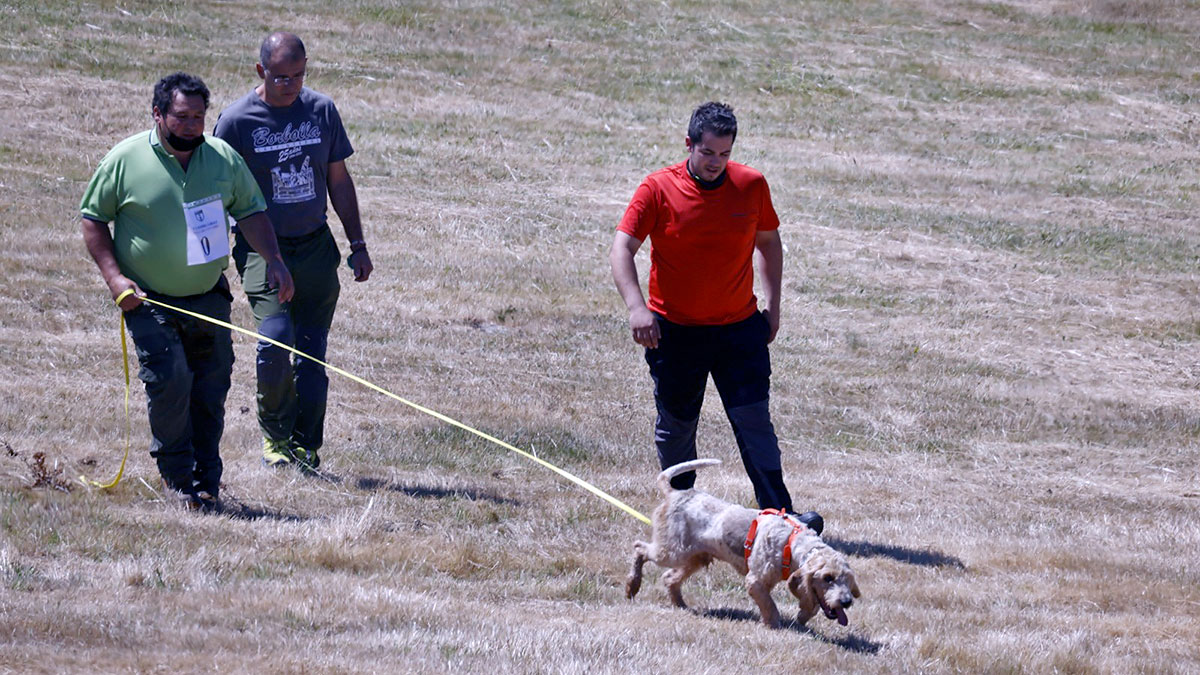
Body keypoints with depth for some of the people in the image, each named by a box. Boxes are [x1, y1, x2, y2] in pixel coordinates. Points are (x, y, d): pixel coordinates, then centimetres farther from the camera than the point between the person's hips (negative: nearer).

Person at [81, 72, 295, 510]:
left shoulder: (223, 158, 3)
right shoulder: (124, 160, -6)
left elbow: (250, 211, 14)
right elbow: (93, 219, 2)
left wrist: (273, 259, 0)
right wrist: (113, 276, -8)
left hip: (209, 297, 3)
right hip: (149, 299, -3)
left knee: (211, 389, 3)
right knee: (169, 383, -15)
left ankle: (206, 480, 15)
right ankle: (178, 476, 0)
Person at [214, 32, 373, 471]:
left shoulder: (321, 111, 4)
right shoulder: (236, 121, -6)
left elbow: (338, 181, 14)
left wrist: (358, 244, 14)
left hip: (315, 248, 3)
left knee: (312, 351, 1)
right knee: (275, 337, -19)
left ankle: (307, 446, 11)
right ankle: (275, 434, 2)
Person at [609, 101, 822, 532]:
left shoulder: (751, 186, -1)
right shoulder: (658, 189, -9)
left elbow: (768, 242, 15)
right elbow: (622, 247, -12)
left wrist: (772, 305, 10)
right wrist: (636, 307, -26)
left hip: (739, 326, 1)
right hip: (674, 330, -1)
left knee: (754, 421, -6)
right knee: (675, 424, 9)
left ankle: (778, 513, -7)